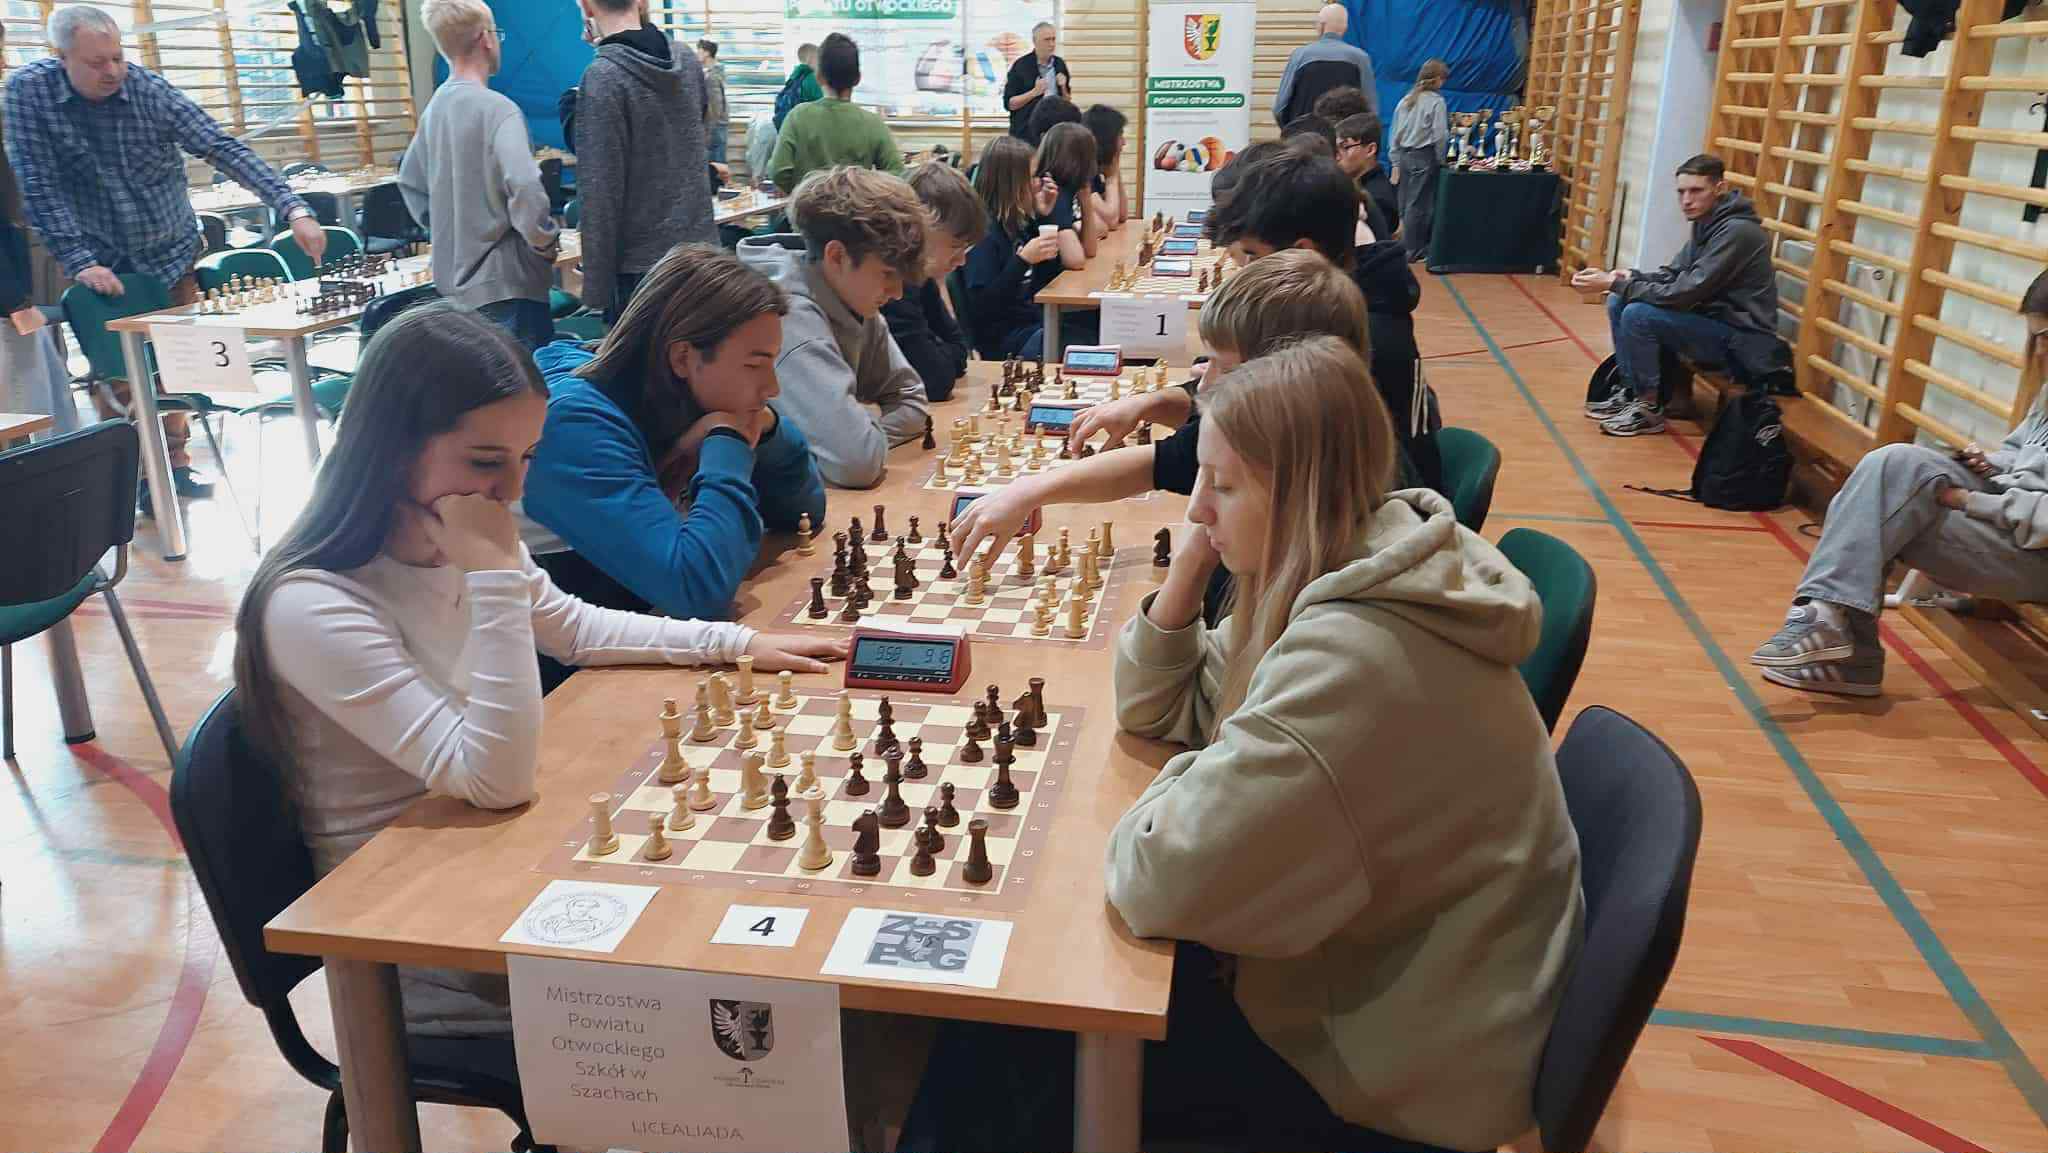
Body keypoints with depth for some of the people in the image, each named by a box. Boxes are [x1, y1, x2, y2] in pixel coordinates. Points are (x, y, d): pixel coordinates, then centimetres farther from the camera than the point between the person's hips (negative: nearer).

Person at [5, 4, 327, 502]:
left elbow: (223, 149, -20)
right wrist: (81, 262, -22)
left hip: (171, 253, 1)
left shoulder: (148, 88, -14)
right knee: (116, 373, 2)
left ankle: (173, 464, 25)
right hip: (100, 262, -1)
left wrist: (293, 209, -32)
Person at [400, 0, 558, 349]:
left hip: (455, 279, 9)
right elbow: (525, 188, -29)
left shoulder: (435, 107, 9)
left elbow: (410, 182, 19)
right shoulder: (497, 109, -16)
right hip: (505, 281, -9)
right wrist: (545, 242, -14)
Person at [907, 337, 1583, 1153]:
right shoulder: (1351, 580, -2)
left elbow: (1158, 880, -31)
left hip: (1399, 1062, -8)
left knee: (1014, 1052, -1)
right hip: (1360, 974, 8)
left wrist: (1200, 774, -11)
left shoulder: (1351, 659, -33)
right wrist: (1187, 571, -9)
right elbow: (1156, 710, 7)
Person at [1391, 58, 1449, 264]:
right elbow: (1439, 135, -12)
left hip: (1405, 156, 6)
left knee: (1406, 204, 10)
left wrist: (1396, 164, 14)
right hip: (1424, 157, -6)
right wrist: (1441, 160, 2)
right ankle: (1412, 250, 4)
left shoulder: (1405, 100, 9)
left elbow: (1395, 134, 10)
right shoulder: (1436, 102, -8)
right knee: (1418, 204, 0)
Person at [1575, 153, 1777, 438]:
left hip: (1740, 337, -10)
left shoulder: (1737, 231, -23)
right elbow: (1674, 275, 10)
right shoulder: (1707, 222, 7)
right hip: (1712, 318, 10)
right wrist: (1629, 278, -11)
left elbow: (1687, 293, -27)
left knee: (1638, 315, -25)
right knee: (1619, 302, 2)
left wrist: (1616, 283, -25)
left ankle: (1649, 410, -12)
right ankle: (1630, 391, 7)